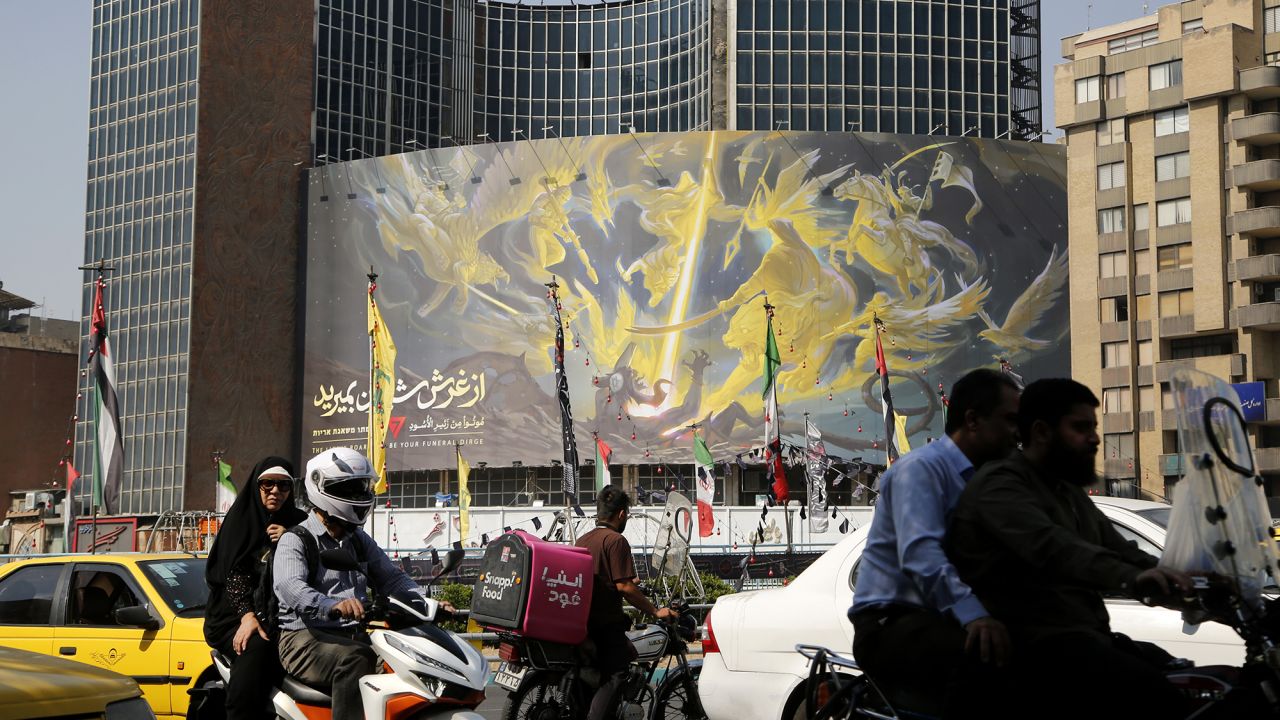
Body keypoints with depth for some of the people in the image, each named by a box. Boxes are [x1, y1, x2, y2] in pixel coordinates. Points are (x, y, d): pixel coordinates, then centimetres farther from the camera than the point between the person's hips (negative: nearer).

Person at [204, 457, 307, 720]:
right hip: (237, 614, -2)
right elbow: (233, 573, -4)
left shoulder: (299, 522, 16)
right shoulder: (241, 519, 8)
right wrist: (247, 616, -19)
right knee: (257, 648, -34)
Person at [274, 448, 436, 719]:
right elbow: (290, 587, -22)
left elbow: (391, 577, 15)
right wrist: (333, 605, -42)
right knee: (356, 659, -36)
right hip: (306, 638, -7)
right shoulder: (295, 541, -3)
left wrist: (428, 604, -5)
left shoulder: (360, 541, 21)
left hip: (353, 636, 7)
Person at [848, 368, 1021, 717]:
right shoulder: (921, 468, -8)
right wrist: (972, 614, -40)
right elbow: (920, 553, -25)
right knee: (984, 655, -35)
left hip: (940, 619, 9)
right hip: (891, 623, -8)